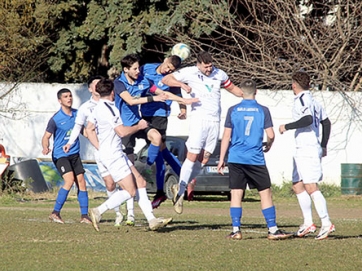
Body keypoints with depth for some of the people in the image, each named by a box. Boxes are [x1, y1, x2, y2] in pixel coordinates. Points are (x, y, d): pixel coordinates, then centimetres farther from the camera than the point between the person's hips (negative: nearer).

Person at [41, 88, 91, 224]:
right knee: (69, 180, -21)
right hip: (60, 155, -6)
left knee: (81, 182, 1)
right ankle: (55, 213, -14)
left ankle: (84, 216, 7)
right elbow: (46, 137, -7)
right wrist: (45, 148, -27)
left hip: (75, 154, 6)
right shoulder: (56, 119, -11)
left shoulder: (77, 114, 5)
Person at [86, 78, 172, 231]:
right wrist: (139, 126, -7)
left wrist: (101, 148, 19)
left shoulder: (98, 108, 12)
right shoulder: (108, 109, -19)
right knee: (130, 191, -10)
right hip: (113, 156, -11)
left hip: (117, 154, 11)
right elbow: (122, 131, -23)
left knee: (140, 183, 9)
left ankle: (151, 219, 7)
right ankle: (98, 212, -9)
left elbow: (89, 129, 21)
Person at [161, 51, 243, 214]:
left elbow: (232, 88, 25)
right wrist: (182, 84, -21)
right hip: (199, 119, -5)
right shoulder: (190, 73, -4)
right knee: (192, 156, -11)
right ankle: (180, 192, -4)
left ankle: (181, 188, 12)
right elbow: (165, 79, -4)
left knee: (204, 158, 1)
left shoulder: (219, 75, 9)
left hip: (215, 121, 5)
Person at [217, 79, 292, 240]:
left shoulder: (233, 110, 3)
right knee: (265, 193, 5)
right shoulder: (263, 111, 0)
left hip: (235, 159, 1)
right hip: (256, 159, -1)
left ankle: (236, 230, -2)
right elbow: (270, 135, -2)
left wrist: (221, 159, 7)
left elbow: (226, 136, 3)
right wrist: (268, 145, 21)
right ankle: (272, 229, 4)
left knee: (236, 194, 3)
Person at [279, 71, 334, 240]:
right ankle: (308, 223, 14)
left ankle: (326, 224, -18)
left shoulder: (301, 100, -10)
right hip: (302, 150, 10)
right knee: (298, 186, 13)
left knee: (311, 187, -14)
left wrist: (287, 127, -16)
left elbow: (308, 119, -26)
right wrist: (323, 146, 26)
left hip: (308, 150, -10)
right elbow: (326, 122, 22)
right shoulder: (311, 100, 18)